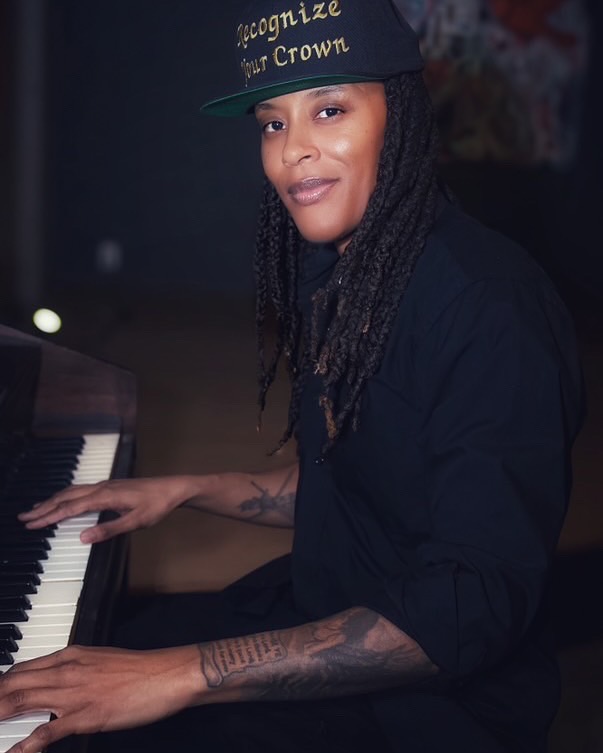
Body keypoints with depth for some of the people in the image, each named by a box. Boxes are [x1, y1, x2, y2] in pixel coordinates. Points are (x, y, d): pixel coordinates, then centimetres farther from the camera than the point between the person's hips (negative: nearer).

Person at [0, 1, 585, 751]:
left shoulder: (490, 306, -24)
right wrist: (188, 489, 10)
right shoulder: (335, 275, 4)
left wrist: (185, 674, -33)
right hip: (318, 616, 8)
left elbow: (474, 608, -30)